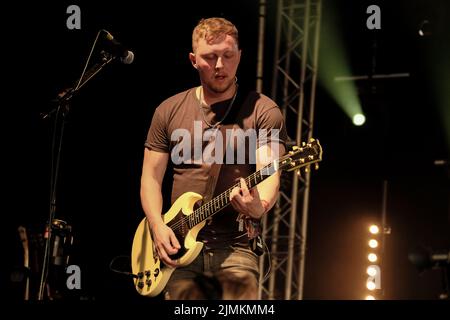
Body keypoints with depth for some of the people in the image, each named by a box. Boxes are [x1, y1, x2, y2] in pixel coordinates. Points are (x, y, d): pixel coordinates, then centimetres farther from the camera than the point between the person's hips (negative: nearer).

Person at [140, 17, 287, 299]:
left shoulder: (262, 110, 1)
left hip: (235, 246, -3)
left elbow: (270, 175, -9)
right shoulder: (170, 111, 11)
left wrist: (259, 207, -31)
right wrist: (158, 226, -5)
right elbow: (151, 177, 11)